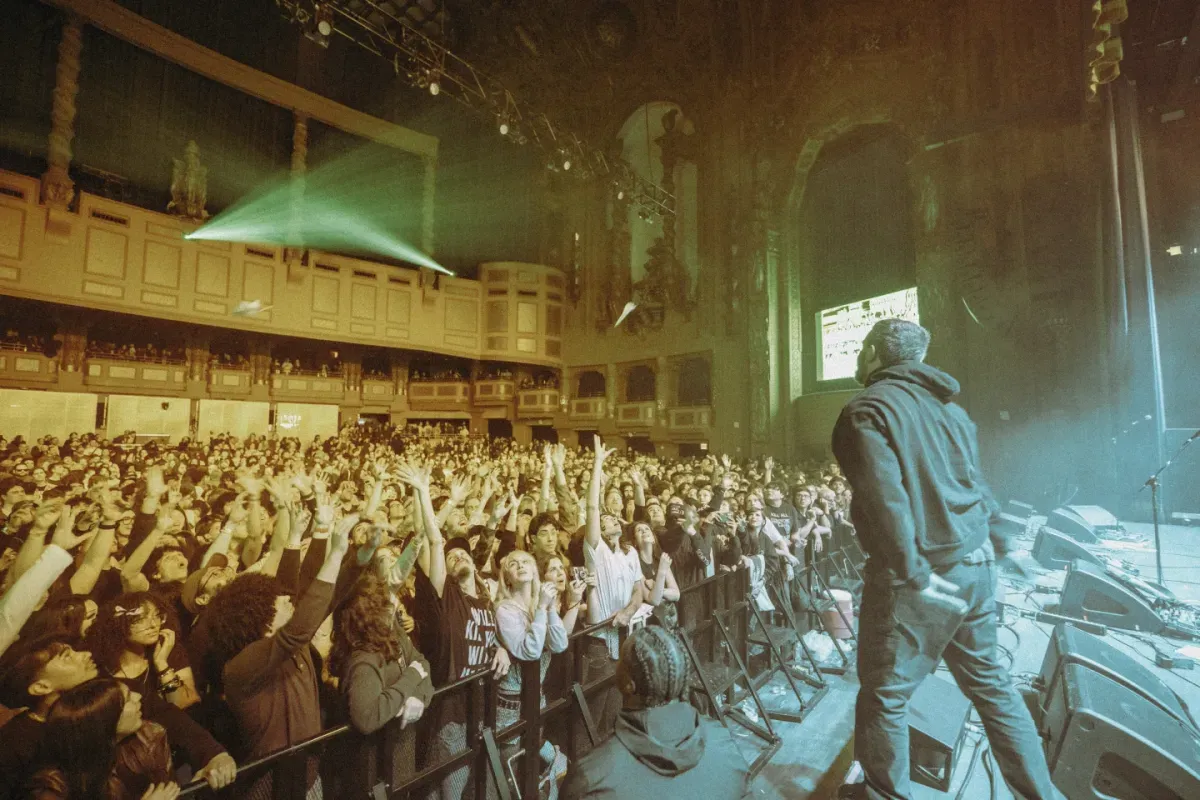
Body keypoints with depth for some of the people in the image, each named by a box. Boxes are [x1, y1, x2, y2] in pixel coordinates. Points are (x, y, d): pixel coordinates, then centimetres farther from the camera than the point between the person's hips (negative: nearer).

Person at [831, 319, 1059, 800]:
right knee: (987, 679, 24)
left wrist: (914, 574, -20)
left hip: (915, 576, -8)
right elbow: (977, 485, 15)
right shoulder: (947, 405, 11)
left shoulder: (867, 409, -15)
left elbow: (884, 497, -25)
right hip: (974, 565, 8)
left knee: (884, 695, 10)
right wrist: (991, 543, 21)